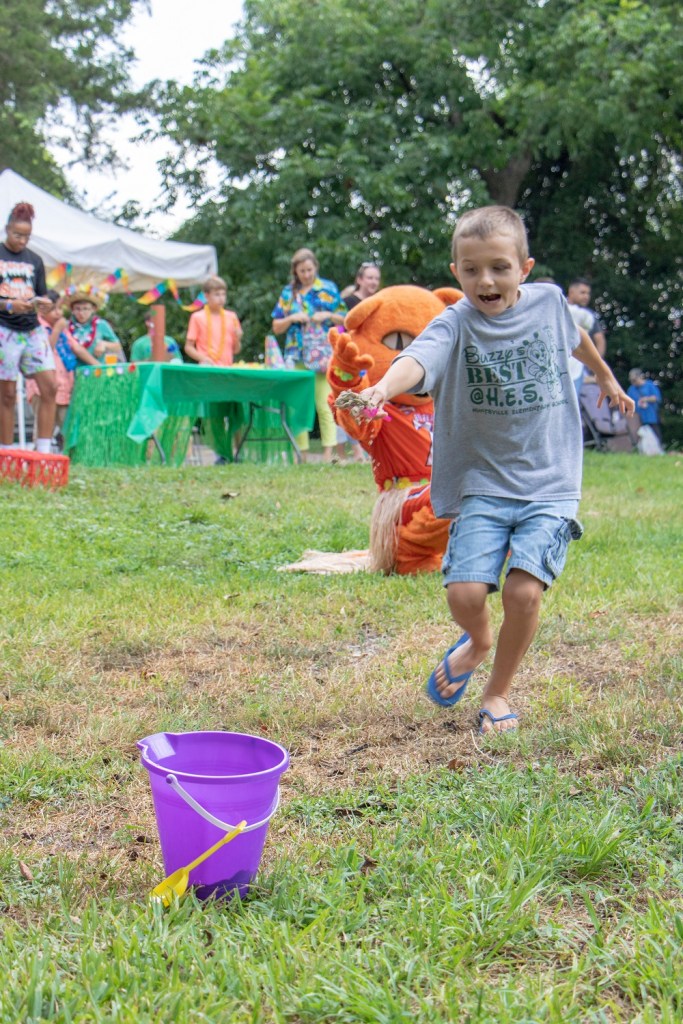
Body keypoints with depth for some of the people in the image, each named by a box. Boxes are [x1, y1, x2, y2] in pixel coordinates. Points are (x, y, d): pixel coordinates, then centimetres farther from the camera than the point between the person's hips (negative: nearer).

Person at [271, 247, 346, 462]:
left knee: (324, 405, -10)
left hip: (323, 354, -2)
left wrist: (328, 315, -8)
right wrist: (292, 318, -6)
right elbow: (276, 327, 12)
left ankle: (328, 452, -14)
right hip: (296, 356, 3)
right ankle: (301, 454, 5)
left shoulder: (328, 289, 7)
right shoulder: (288, 293, 11)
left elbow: (344, 319, 10)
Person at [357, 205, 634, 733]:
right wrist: (384, 387, -54)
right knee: (465, 593, -14)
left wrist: (605, 376, 43)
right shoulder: (455, 324, -10)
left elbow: (573, 335, 25)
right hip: (483, 485, -1)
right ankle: (478, 642, 26)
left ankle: (499, 693, 13)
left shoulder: (548, 301, 0)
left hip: (550, 485, 1)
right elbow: (418, 359, -32)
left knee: (524, 591, -14)